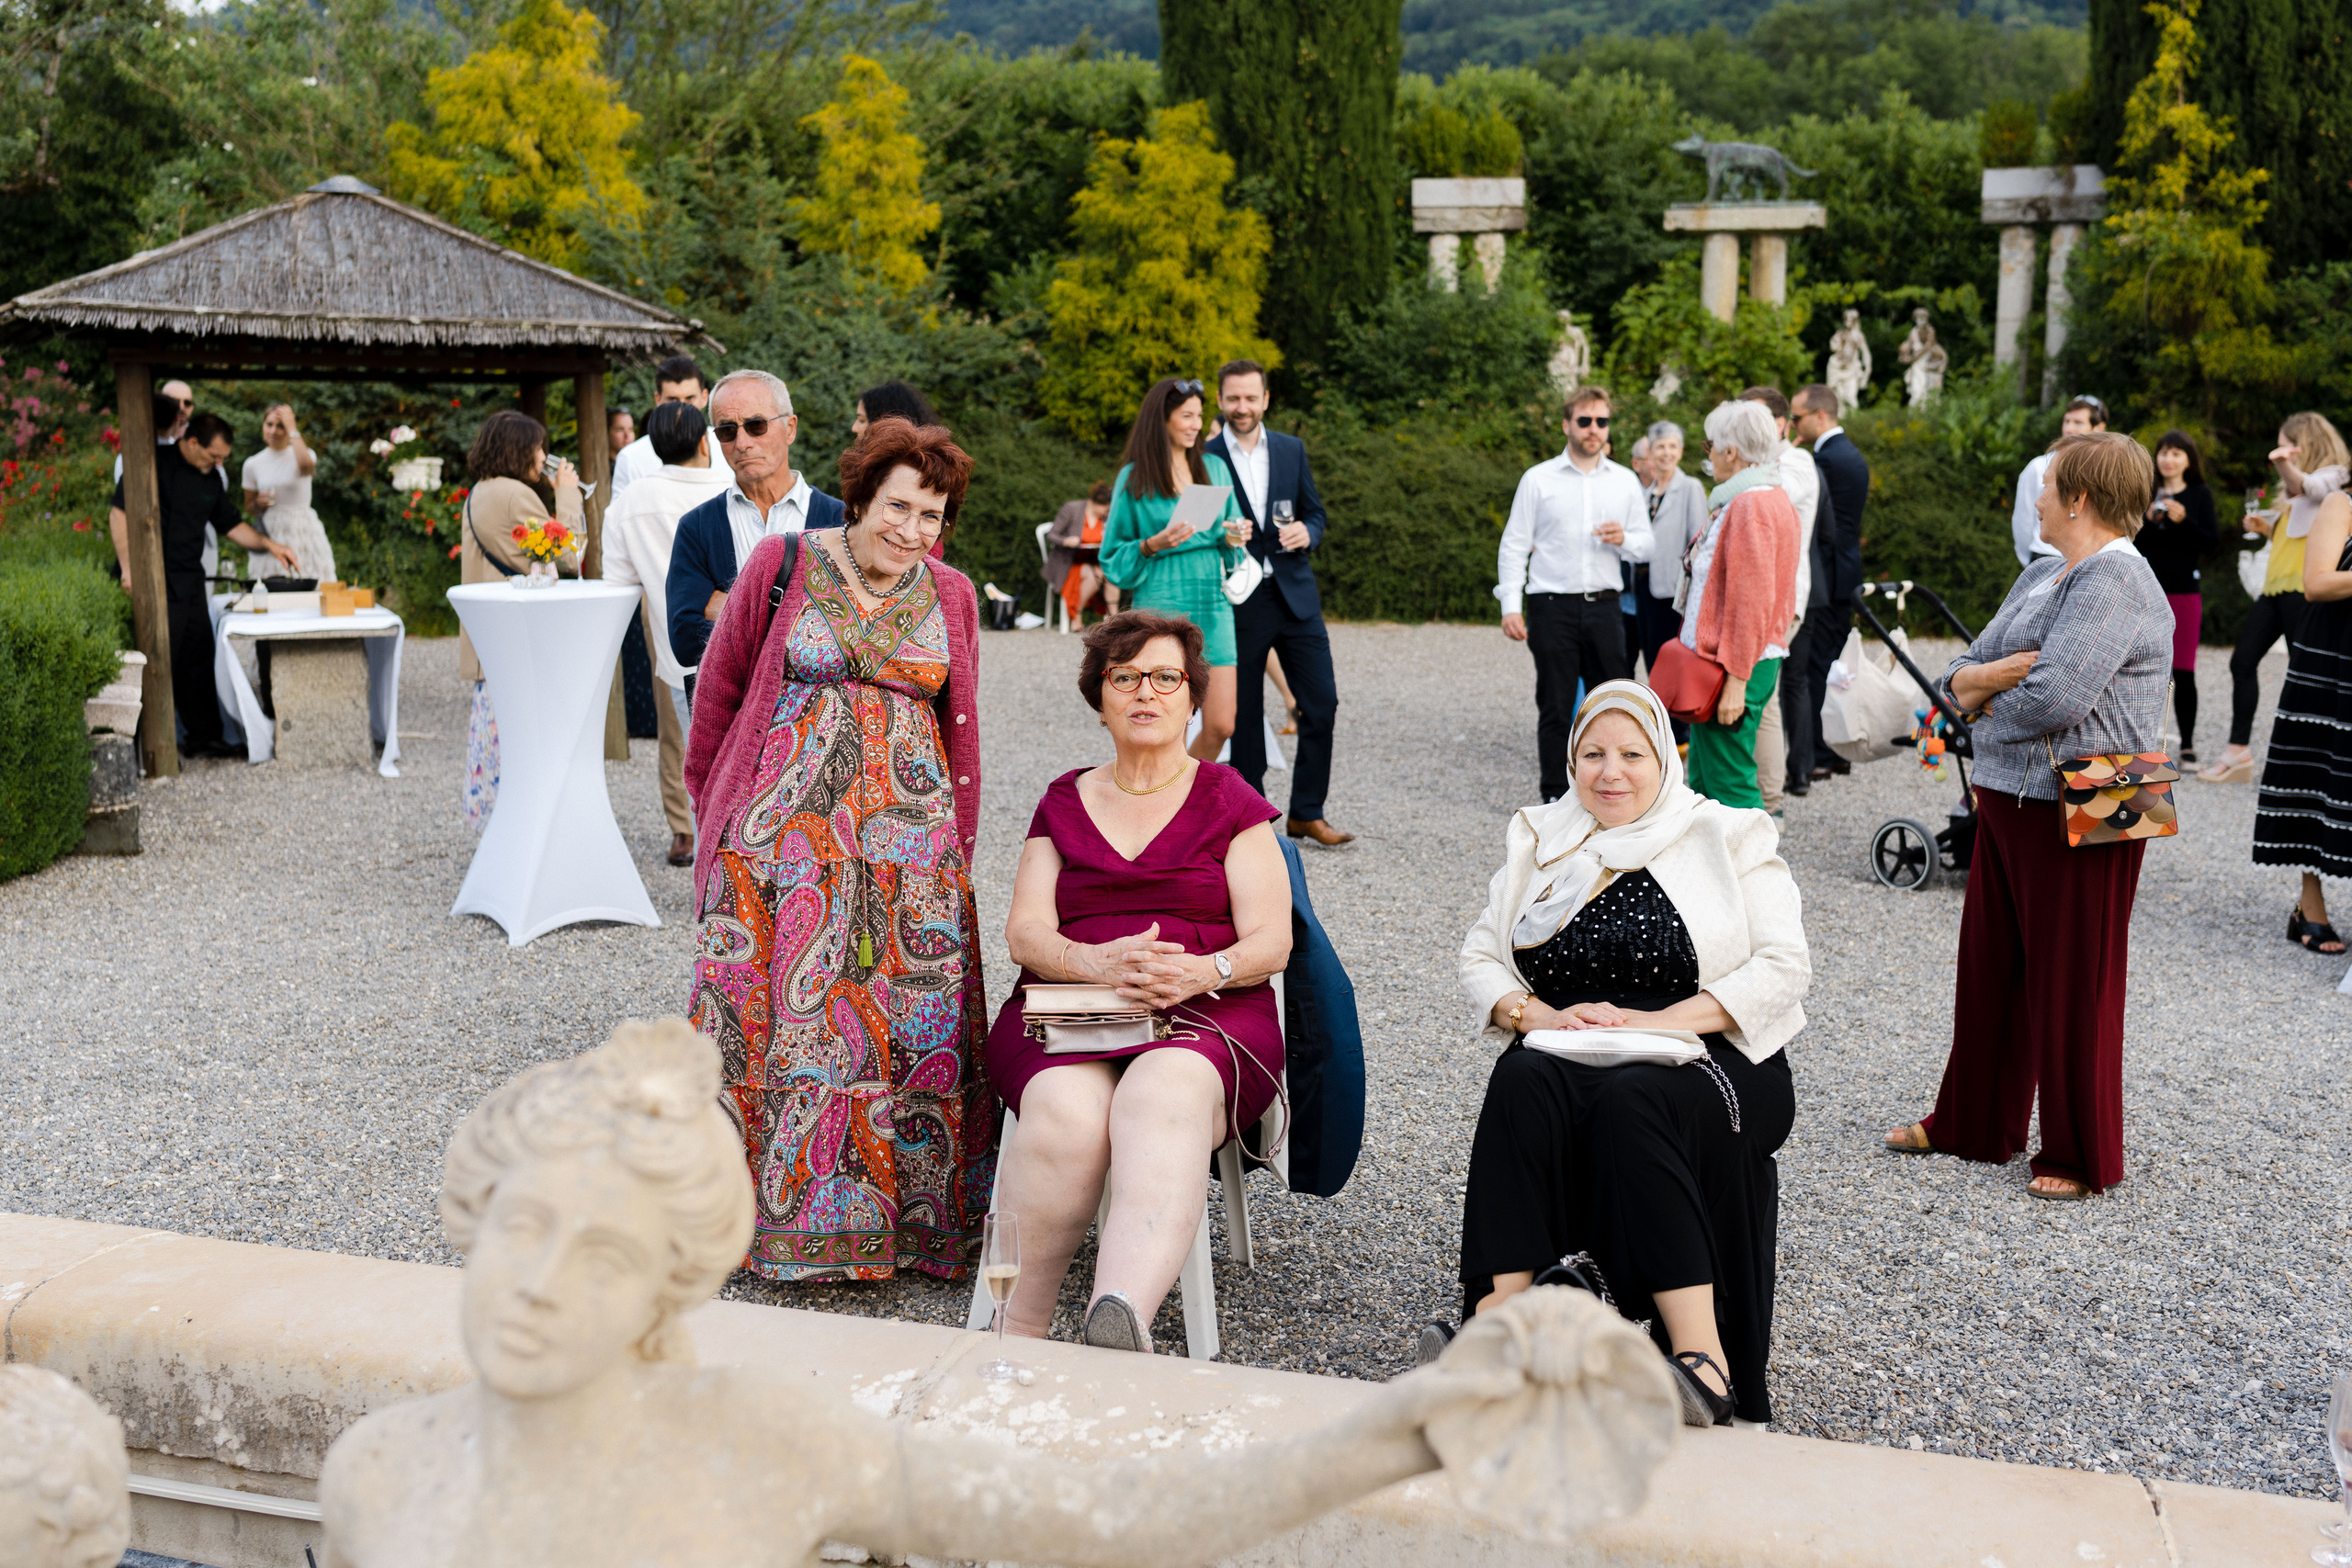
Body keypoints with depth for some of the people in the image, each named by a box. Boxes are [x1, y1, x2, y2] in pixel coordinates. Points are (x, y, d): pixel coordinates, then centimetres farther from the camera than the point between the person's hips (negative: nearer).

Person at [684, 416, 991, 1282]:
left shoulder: (950, 597, 7)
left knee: (913, 1012, 1)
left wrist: (957, 848, 12)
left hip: (907, 836, 2)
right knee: (778, 1008, -1)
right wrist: (718, 810, 11)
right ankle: (778, 1210, 14)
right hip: (784, 823, -2)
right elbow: (718, 690, 7)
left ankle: (917, 1212, 14)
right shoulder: (782, 566, -1)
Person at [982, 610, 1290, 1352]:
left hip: (1208, 1015, -1)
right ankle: (1016, 1337, -28)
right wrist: (1100, 963, -16)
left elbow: (1271, 939, 5)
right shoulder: (1063, 803, 21)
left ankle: (1124, 1319, -58)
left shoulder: (1230, 802, 16)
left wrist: (1202, 971, -19)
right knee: (1066, 1111, -34)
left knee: (1166, 1096, -38)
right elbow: (1025, 931, 7)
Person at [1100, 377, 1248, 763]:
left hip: (1213, 605, 4)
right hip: (1161, 607, -4)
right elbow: (1113, 557, 4)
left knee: (1221, 725, -3)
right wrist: (1151, 546, -14)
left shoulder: (1215, 468, 12)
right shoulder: (1133, 478, 1)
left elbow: (1231, 531, 21)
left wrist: (1234, 538, -2)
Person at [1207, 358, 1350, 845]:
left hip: (1295, 594, 3)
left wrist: (1307, 533, -9)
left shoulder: (1292, 450, 9)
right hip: (1238, 602, -3)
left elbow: (1317, 514, 13)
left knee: (1322, 704, 0)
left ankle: (1307, 814, 12)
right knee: (1244, 714, 5)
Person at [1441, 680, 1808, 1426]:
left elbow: (1783, 967, -2)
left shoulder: (1730, 838, 9)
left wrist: (1661, 1022, -14)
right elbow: (1479, 961, 13)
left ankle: (1701, 1357, -41)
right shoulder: (1537, 842, 18)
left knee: (1631, 1100, -36)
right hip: (1569, 1058, 3)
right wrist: (1543, 1016, -9)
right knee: (1523, 1078, -32)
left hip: (1710, 1059, -2)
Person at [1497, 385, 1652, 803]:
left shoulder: (1625, 481, 11)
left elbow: (1646, 547, 14)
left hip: (1603, 607, 2)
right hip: (1552, 607, -2)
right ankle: (1555, 797, 13)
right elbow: (1514, 546, 2)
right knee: (1555, 708, 3)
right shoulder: (1538, 479, 3)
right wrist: (1511, 605, -7)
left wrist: (1623, 540, -9)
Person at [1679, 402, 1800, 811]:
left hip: (1734, 667, -11)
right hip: (1715, 658, 11)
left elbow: (1753, 601, -22)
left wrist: (1736, 680, -23)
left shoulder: (1751, 507, -16)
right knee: (1704, 781, 14)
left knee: (1729, 785, -6)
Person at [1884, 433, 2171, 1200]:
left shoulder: (2117, 579, -16)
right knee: (1989, 966, 17)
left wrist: (1981, 693, -6)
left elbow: (2054, 698, -26)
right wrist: (1994, 674, -11)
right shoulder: (2041, 576, 14)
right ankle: (1974, 1123, 32)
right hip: (2008, 799, 9)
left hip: (2080, 816, -9)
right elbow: (1959, 673, 12)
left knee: (2071, 987, 3)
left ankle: (2082, 1158, 18)